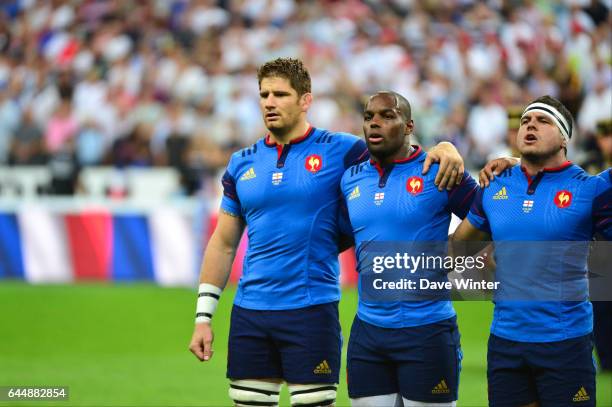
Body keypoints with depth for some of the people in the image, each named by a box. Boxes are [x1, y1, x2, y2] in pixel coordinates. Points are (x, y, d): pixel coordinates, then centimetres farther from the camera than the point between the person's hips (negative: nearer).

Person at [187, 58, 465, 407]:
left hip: (312, 310, -4)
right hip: (250, 313, 4)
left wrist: (443, 149, -21)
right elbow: (223, 244, 14)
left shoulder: (339, 151, -2)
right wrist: (203, 317, 9)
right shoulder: (242, 164, 10)